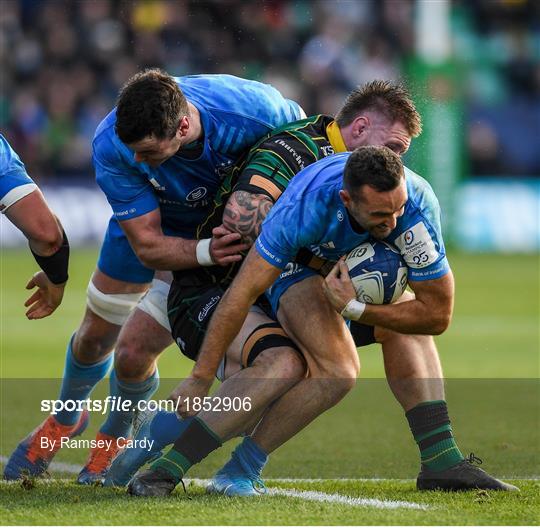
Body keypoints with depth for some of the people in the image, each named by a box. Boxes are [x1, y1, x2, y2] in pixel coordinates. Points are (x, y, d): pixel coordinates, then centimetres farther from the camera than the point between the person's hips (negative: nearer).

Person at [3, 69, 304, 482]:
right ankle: (65, 419, 49)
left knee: (134, 351, -8)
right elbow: (147, 245, -28)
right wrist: (205, 252, -47)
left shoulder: (252, 108, -40)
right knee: (95, 336, 15)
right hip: (146, 225, 2)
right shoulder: (111, 146, -35)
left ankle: (118, 435, 25)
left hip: (224, 228, -2)